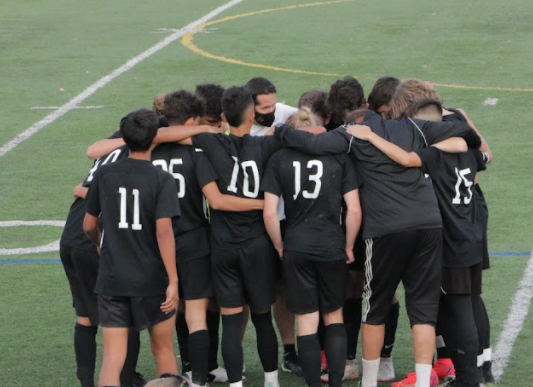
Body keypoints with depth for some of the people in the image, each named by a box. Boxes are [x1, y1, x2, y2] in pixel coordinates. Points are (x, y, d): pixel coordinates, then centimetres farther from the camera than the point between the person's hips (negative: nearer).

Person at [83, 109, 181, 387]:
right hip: (152, 280, -2)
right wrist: (173, 280, -15)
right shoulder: (162, 180, -10)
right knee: (163, 349, 17)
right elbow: (163, 232, -18)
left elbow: (88, 226, 9)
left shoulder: (104, 175, 0)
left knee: (112, 357, -1)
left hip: (111, 280, 2)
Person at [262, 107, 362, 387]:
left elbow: (269, 212, -5)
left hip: (296, 248, 0)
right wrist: (348, 246, 8)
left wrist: (280, 246, 8)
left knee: (306, 322, 5)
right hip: (332, 248, 0)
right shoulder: (339, 158, 1)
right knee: (334, 316, 15)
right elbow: (355, 210, -4)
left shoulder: (279, 160, 0)